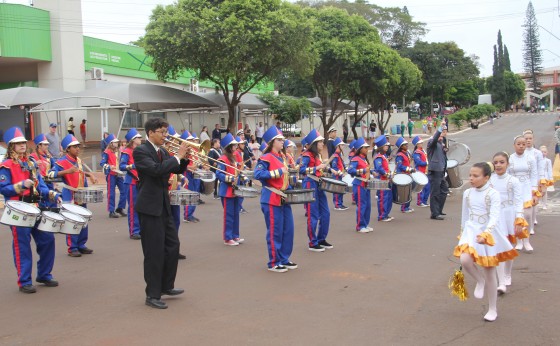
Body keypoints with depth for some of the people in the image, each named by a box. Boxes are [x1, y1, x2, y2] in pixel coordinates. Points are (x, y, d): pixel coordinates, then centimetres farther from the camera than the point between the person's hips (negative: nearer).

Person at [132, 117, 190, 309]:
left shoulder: (163, 152, 11)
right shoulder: (140, 151, -13)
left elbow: (178, 170, 15)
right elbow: (156, 169, -28)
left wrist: (184, 158, -4)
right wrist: (177, 156, -23)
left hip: (164, 206, 8)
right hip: (149, 207, -8)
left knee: (173, 246, 15)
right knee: (154, 252, -3)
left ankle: (166, 286, 31)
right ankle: (152, 295, 9)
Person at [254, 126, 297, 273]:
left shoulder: (282, 157, 14)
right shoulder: (266, 158, -12)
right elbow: (257, 174, -24)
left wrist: (289, 189, 8)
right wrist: (277, 172, -24)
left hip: (284, 198, 9)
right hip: (272, 199, -8)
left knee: (288, 229, 11)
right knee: (275, 231, -2)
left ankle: (284, 259, 22)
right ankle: (274, 263, 9)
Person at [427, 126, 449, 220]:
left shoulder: (441, 143, 17)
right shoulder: (431, 142, -9)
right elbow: (434, 139, -35)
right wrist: (441, 128, -39)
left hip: (441, 171, 9)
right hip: (434, 171, -9)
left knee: (444, 190, 16)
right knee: (435, 193, -4)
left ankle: (439, 210, 28)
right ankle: (434, 213, 2)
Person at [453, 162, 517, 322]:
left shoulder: (493, 194, -12)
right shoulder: (467, 193, 4)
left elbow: (494, 217, -22)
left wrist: (486, 234, -36)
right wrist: (463, 233, 21)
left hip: (489, 235, -3)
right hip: (471, 232, 3)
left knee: (490, 273, 6)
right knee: (465, 259, -27)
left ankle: (492, 309, 21)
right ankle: (479, 281, 6)